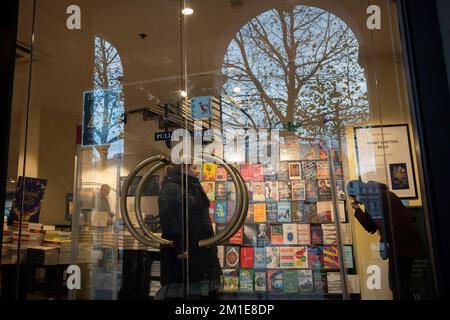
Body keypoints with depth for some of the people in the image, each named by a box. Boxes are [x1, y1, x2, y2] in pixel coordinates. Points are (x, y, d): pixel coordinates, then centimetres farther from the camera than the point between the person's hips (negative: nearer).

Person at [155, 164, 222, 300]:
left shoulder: (193, 187, 16)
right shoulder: (170, 188, -13)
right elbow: (168, 221, -22)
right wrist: (179, 248, -26)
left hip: (202, 250, 9)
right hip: (185, 251, -9)